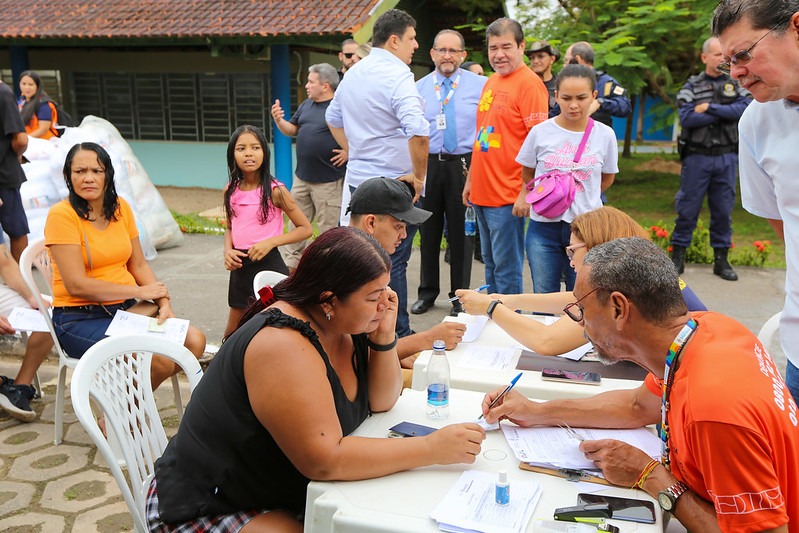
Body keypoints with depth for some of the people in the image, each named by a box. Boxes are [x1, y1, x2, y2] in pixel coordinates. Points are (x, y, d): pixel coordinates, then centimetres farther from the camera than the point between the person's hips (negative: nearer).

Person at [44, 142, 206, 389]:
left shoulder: (121, 208, 7)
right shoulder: (61, 215, -11)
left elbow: (139, 265, 10)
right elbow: (76, 285, -17)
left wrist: (164, 301, -7)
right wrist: (139, 291, -13)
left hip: (126, 308, 7)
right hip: (79, 318, -6)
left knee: (195, 341, -11)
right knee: (161, 360, -25)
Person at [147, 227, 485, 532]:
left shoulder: (344, 322, -4)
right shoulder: (283, 345, -29)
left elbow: (380, 402, 2)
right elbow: (324, 460, -33)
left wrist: (384, 336, -14)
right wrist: (431, 449, -31)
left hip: (292, 492, 8)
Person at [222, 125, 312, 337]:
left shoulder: (275, 191, -12)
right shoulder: (231, 190, 2)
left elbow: (305, 229, -9)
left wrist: (270, 242, -20)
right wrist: (228, 251, -4)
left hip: (268, 265, -5)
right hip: (240, 267, 5)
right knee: (231, 335, 17)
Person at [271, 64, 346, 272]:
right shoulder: (306, 106, 13)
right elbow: (292, 130, 20)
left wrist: (349, 151, -20)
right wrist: (279, 120, 2)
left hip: (329, 181, -8)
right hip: (302, 177, 8)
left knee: (329, 228, 2)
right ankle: (290, 266, 22)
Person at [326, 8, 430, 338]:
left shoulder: (353, 74, 10)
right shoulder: (397, 76, -17)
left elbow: (333, 118, 25)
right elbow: (418, 132, -31)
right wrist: (419, 176, -19)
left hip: (358, 179, 8)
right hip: (394, 184, -8)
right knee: (392, 263, 1)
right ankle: (398, 336, 11)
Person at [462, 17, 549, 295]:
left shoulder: (529, 83, -11)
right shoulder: (491, 81, 15)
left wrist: (526, 192, -19)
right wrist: (470, 180, 19)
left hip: (507, 197, -8)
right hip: (481, 194, 8)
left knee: (507, 270, -1)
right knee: (491, 265, 17)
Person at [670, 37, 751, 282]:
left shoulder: (736, 84, 10)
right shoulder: (691, 86, 3)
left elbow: (745, 109, -9)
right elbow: (686, 119, -13)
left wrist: (710, 108, -13)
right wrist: (725, 113, -10)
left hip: (726, 158, 2)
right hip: (697, 157, -2)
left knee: (723, 209, 7)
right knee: (688, 208, 1)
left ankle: (721, 259, 16)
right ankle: (677, 256, 11)